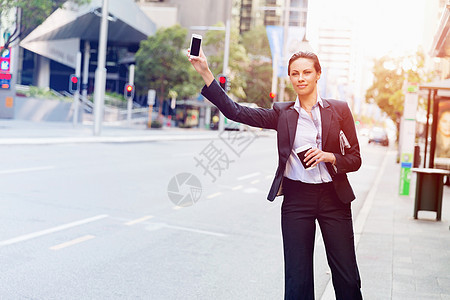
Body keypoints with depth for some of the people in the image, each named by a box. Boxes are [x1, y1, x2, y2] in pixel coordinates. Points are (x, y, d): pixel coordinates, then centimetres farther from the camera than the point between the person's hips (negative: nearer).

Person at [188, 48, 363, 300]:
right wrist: (205, 72, -6)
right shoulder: (283, 114, 5)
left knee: (348, 277, 4)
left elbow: (355, 159, 5)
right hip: (296, 198, 1)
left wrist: (329, 156, -15)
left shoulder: (339, 110, 3)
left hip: (333, 197, 0)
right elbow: (235, 111, -1)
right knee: (298, 280, 5)